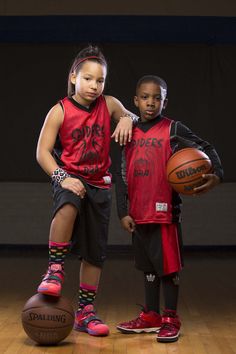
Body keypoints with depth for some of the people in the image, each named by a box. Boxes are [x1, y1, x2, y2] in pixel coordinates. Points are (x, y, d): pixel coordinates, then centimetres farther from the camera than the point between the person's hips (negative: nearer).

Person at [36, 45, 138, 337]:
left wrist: (126, 119, -4)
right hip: (70, 179, -4)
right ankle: (55, 269, -24)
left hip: (99, 185, 4)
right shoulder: (60, 111, -6)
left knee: (95, 252, 5)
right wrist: (61, 177, -23)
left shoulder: (109, 104, 3)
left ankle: (85, 312, 19)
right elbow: (43, 151, -8)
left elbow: (131, 116, 21)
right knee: (68, 206, -41)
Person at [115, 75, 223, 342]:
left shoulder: (173, 130, -3)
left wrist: (216, 174, -23)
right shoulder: (129, 134, 9)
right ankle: (151, 316, 26)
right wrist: (123, 212, 4)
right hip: (138, 215, 5)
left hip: (165, 212, -5)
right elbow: (121, 175, 10)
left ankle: (171, 320, 12)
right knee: (148, 266, 15)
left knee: (168, 266, 0)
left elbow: (206, 148, -3)